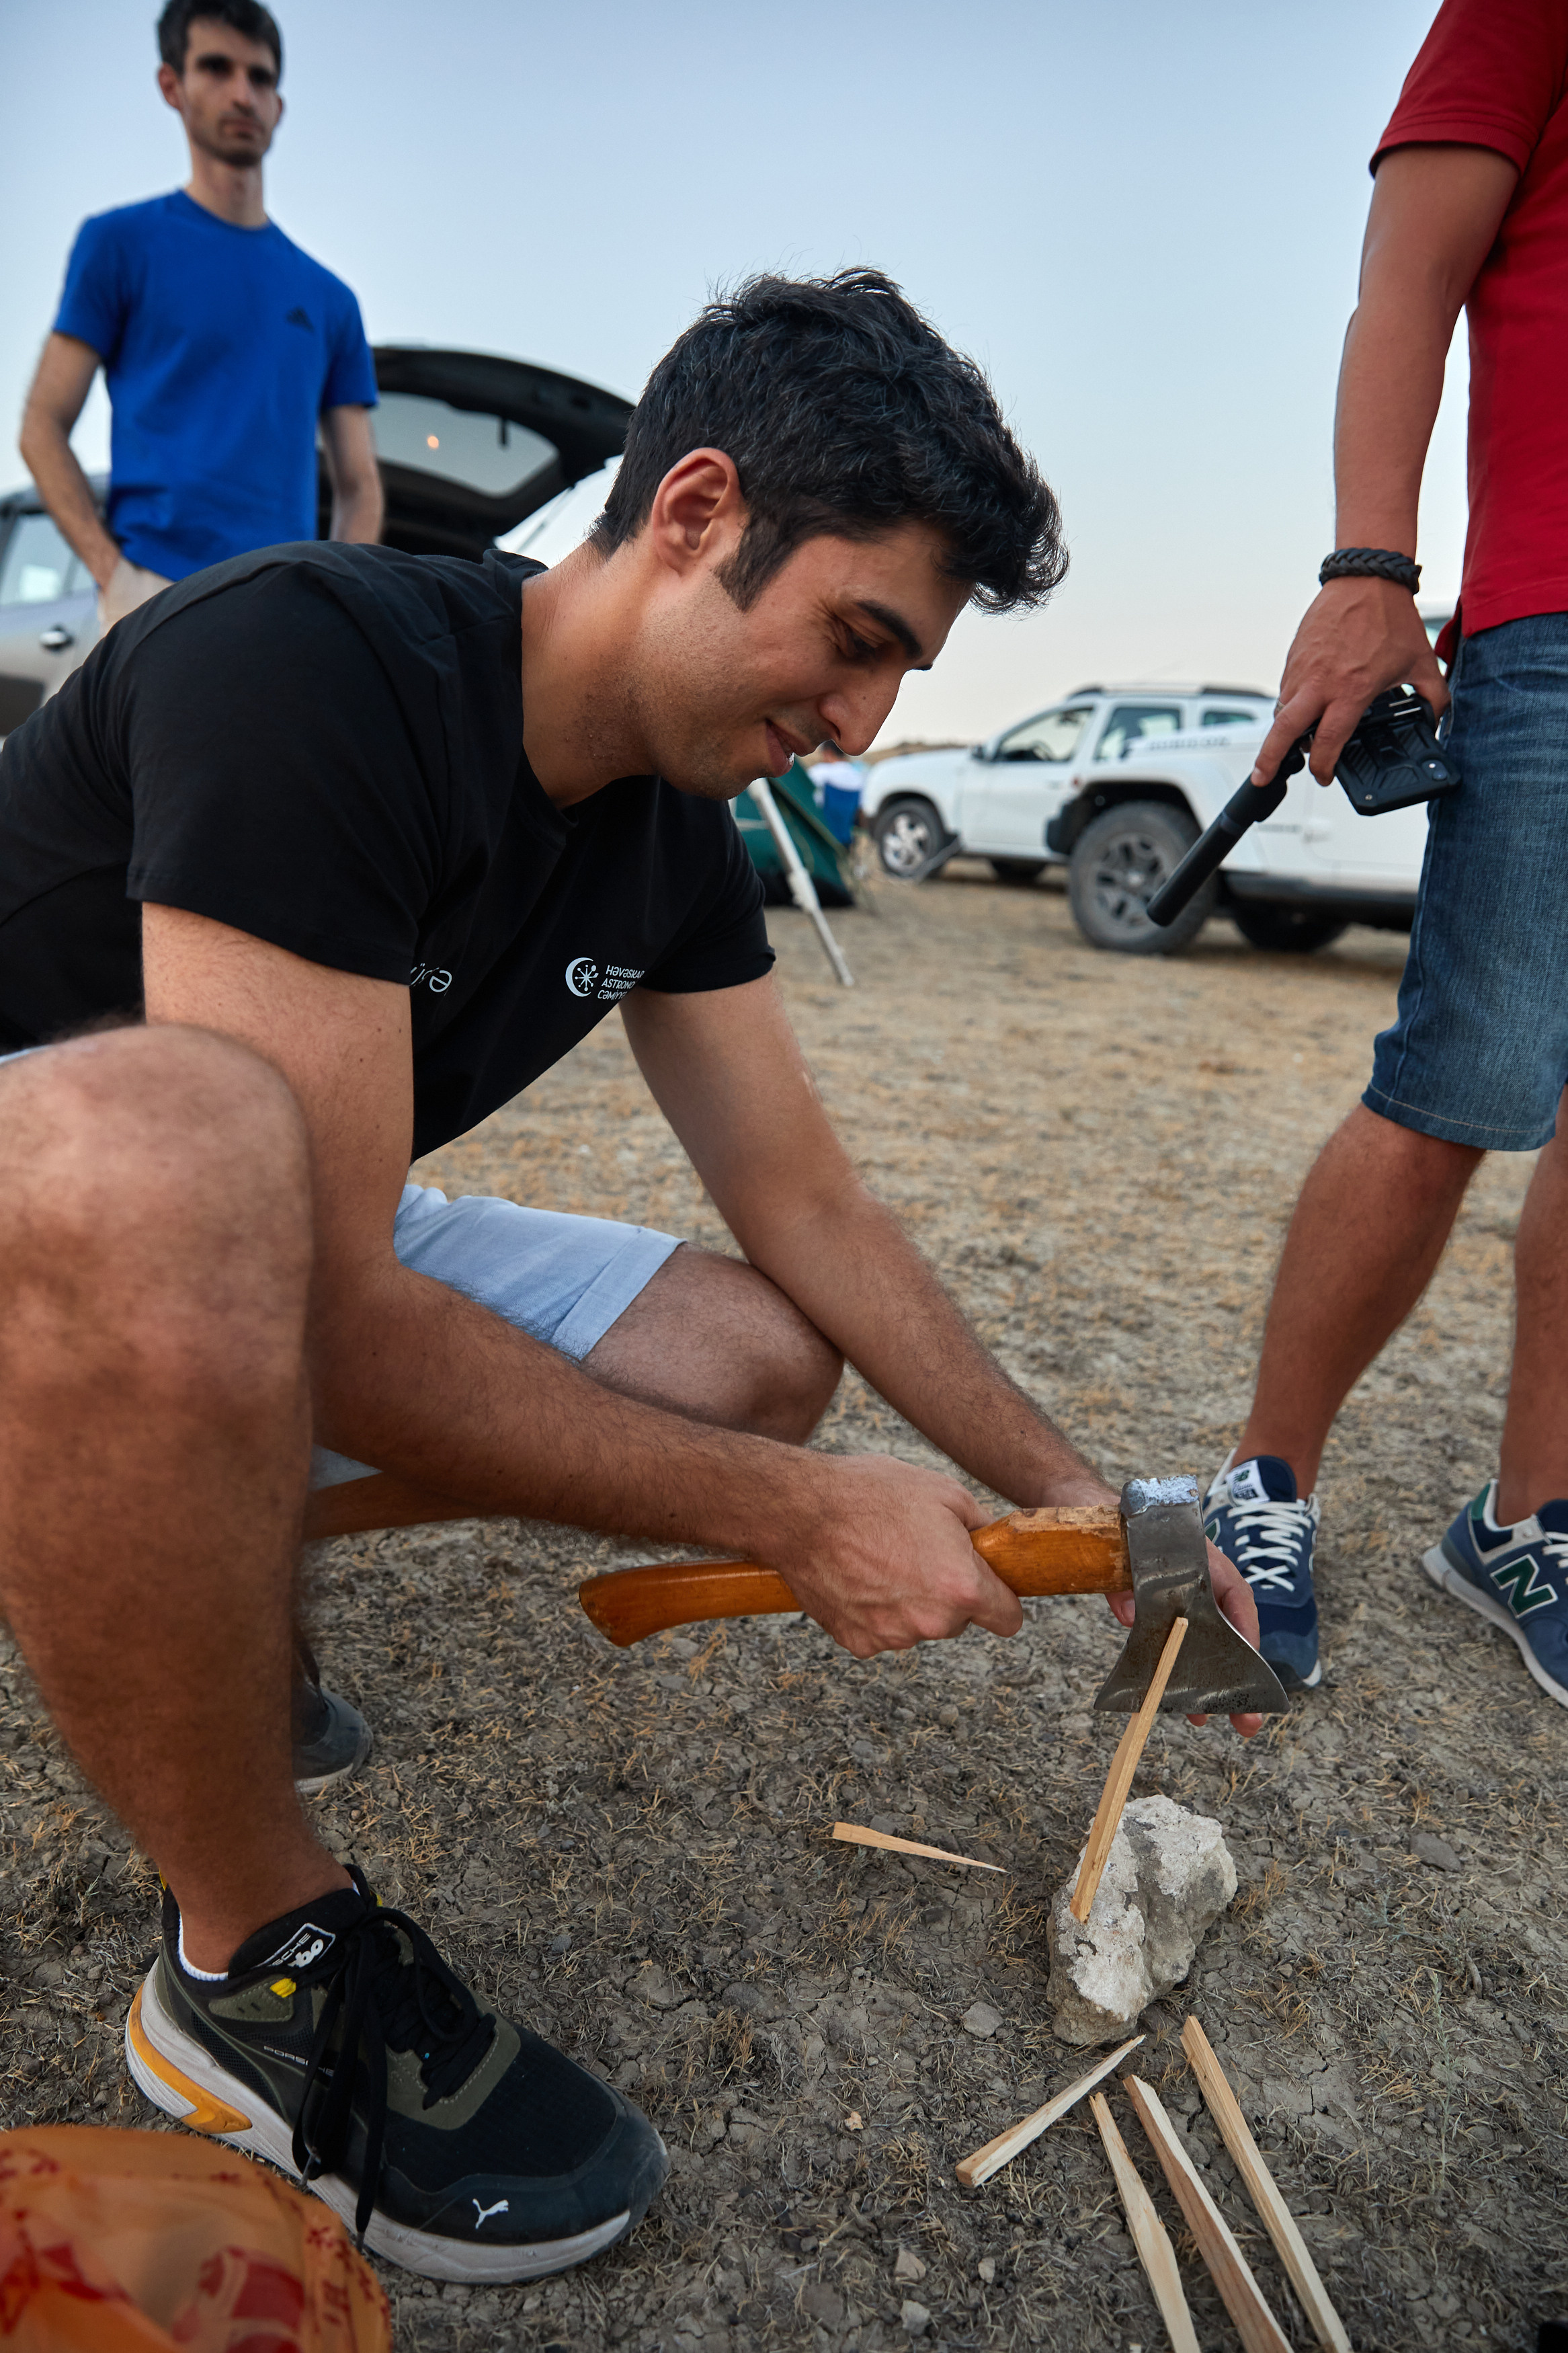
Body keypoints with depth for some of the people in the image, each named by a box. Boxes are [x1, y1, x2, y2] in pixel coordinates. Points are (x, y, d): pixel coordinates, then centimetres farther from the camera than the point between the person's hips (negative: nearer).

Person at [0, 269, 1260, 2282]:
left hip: (269, 1275, 7)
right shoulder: (304, 667, -28)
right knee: (176, 1142, -41)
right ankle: (257, 1962, -15)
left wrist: (1079, 1504, -2)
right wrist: (796, 1519, -25)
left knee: (754, 1357, -3)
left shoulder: (676, 832, -3)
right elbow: (334, 1320, -33)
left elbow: (805, 1205, 1)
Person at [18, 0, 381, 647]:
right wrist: (112, 570, -9)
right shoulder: (121, 242, 11)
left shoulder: (328, 298, 20)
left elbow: (357, 482, 18)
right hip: (157, 587, -3)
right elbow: (44, 427, 7)